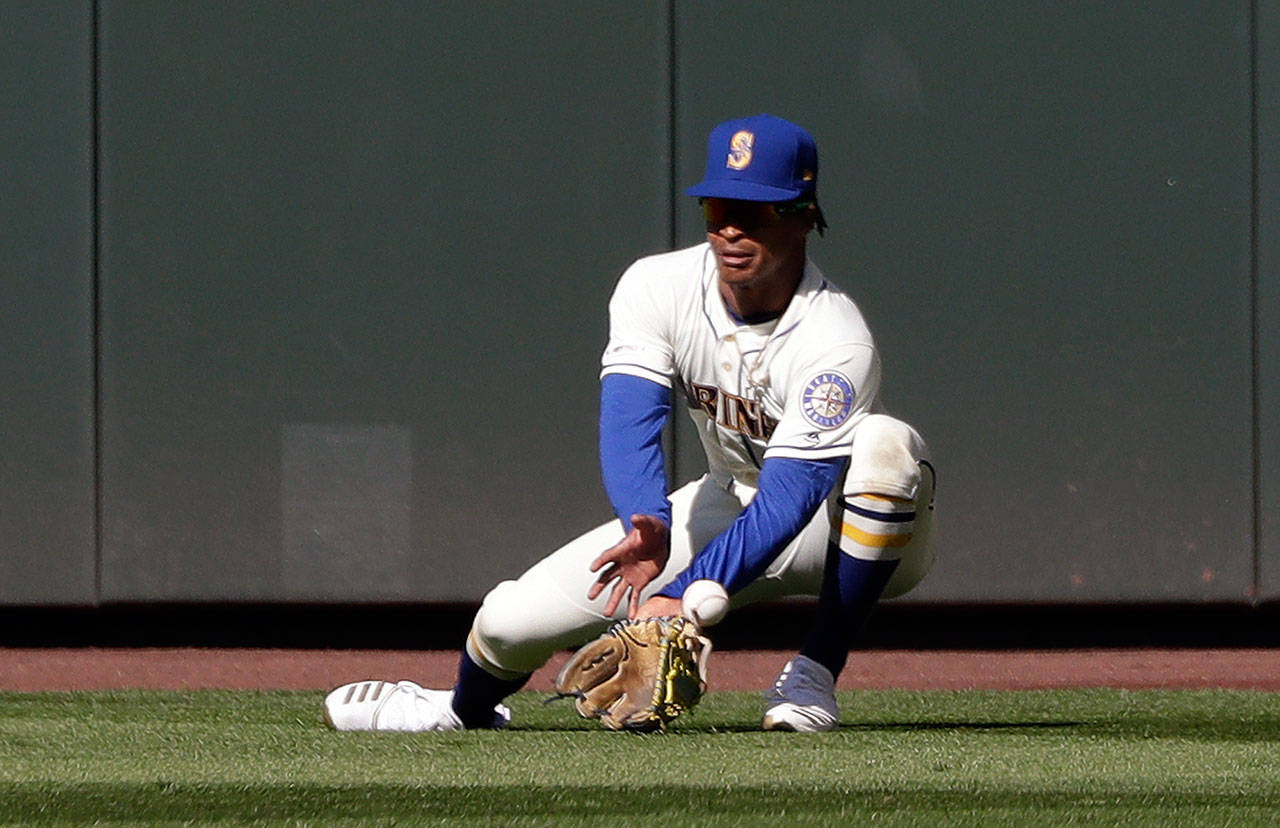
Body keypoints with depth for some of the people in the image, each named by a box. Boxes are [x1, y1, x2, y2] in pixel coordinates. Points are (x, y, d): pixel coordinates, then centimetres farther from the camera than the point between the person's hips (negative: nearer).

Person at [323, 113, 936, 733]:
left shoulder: (837, 344, -29)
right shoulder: (658, 287, -16)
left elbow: (789, 496, -36)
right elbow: (628, 423, -30)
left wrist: (684, 597, -49)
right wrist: (649, 528, -51)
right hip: (729, 503, 4)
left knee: (885, 443, -39)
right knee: (509, 620, -8)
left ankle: (815, 676, -27)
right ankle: (466, 707, 31)